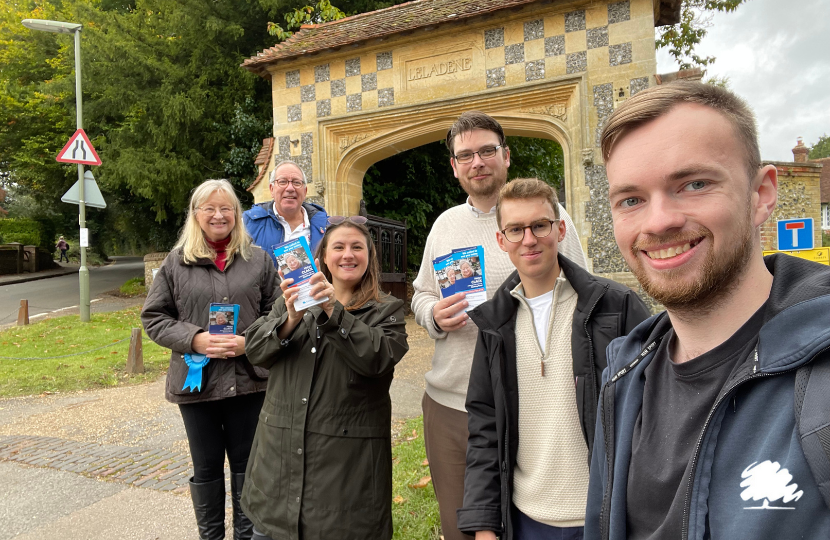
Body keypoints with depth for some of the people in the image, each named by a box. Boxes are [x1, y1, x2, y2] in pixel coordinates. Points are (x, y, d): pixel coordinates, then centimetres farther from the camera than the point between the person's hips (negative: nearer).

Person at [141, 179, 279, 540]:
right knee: (206, 468, 15)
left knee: (246, 465, 13)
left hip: (248, 379, 0)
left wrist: (249, 341, -13)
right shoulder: (177, 262, 3)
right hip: (196, 381, 0)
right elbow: (153, 317, 3)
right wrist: (195, 339, -12)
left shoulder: (258, 260, 3)